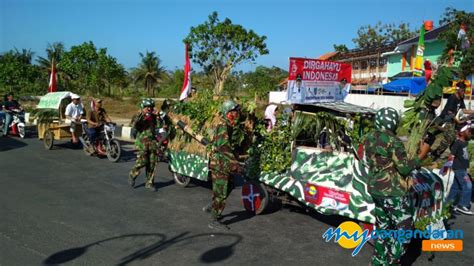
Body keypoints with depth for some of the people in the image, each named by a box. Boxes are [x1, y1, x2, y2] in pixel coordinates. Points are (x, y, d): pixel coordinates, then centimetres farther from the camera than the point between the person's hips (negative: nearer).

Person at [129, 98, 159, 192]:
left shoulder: (154, 117, 12)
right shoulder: (140, 117, -4)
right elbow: (135, 125, -22)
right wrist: (141, 116, -35)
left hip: (152, 142, 5)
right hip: (142, 142, -5)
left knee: (152, 164, 4)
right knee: (142, 162, -11)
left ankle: (150, 183, 14)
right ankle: (132, 175, 17)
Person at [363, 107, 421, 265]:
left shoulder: (369, 139, 4)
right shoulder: (393, 141, -19)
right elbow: (404, 168, -15)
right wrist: (416, 161, 2)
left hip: (374, 188, 8)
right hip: (393, 191, -8)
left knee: (382, 226, 19)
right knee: (404, 228, 5)